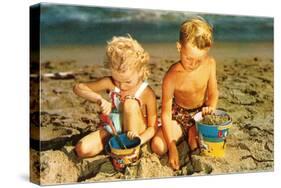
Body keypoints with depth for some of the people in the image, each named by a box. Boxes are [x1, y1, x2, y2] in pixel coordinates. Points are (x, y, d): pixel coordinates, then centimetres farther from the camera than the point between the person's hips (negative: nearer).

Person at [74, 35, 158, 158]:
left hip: (134, 132, -2)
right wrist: (99, 98, -30)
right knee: (82, 149, -20)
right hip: (112, 130, 3)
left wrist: (139, 140, -34)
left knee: (130, 103, -30)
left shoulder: (147, 93, -18)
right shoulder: (110, 83, -11)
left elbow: (153, 127, -13)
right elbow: (78, 88, -12)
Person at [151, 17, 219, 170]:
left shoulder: (210, 64, -17)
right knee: (157, 146, -20)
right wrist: (172, 147, -30)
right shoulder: (172, 76, -27)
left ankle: (193, 134, 11)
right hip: (179, 115, -2)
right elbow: (166, 112, -24)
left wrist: (211, 108, -27)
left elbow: (213, 93, -3)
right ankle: (182, 133, 9)